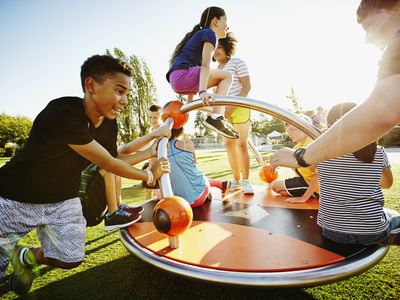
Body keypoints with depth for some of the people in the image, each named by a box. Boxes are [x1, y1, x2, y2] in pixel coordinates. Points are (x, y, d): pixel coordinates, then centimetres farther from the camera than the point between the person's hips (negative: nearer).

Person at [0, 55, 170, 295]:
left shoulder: (110, 124, -8)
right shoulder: (64, 113, -30)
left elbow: (114, 159, 7)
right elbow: (108, 164, -26)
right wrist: (149, 175, -13)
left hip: (63, 201, 6)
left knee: (71, 259, 7)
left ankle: (26, 257, 32)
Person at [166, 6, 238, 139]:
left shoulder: (200, 35, 32)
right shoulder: (209, 33, 4)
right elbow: (205, 65, -13)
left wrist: (190, 102, 27)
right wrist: (203, 91, -25)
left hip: (175, 81, 10)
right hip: (182, 74, -10)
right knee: (226, 76, -7)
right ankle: (215, 117, -19)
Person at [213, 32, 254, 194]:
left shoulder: (237, 62, -2)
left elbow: (247, 86, -10)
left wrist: (233, 106, -19)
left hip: (239, 108, -6)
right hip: (224, 111, 6)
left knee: (242, 145, -8)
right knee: (229, 144, 4)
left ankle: (246, 181, 2)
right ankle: (236, 180, 14)